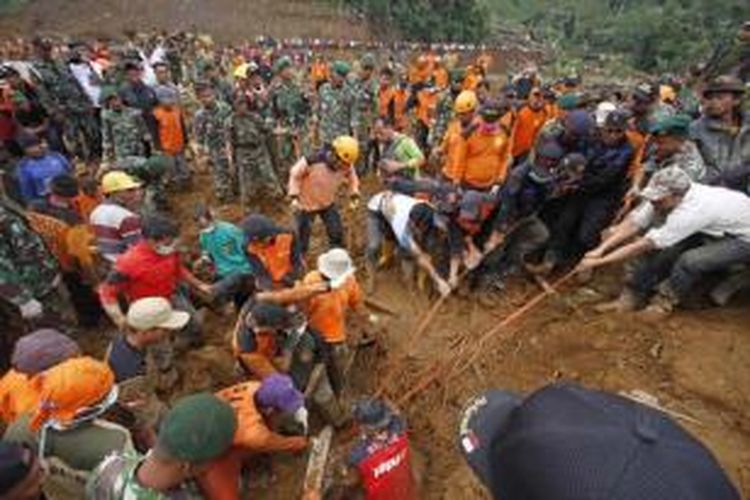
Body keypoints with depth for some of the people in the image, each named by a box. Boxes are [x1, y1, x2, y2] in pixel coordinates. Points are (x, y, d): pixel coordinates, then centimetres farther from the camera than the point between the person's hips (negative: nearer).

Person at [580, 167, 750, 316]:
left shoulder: (691, 211, -40)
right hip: (713, 231, 7)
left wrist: (600, 261, -38)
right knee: (656, 248, -14)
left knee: (690, 261, -31)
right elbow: (631, 224, -21)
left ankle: (663, 303, -6)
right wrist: (600, 249, -33)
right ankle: (631, 297, -5)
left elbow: (642, 246, -40)